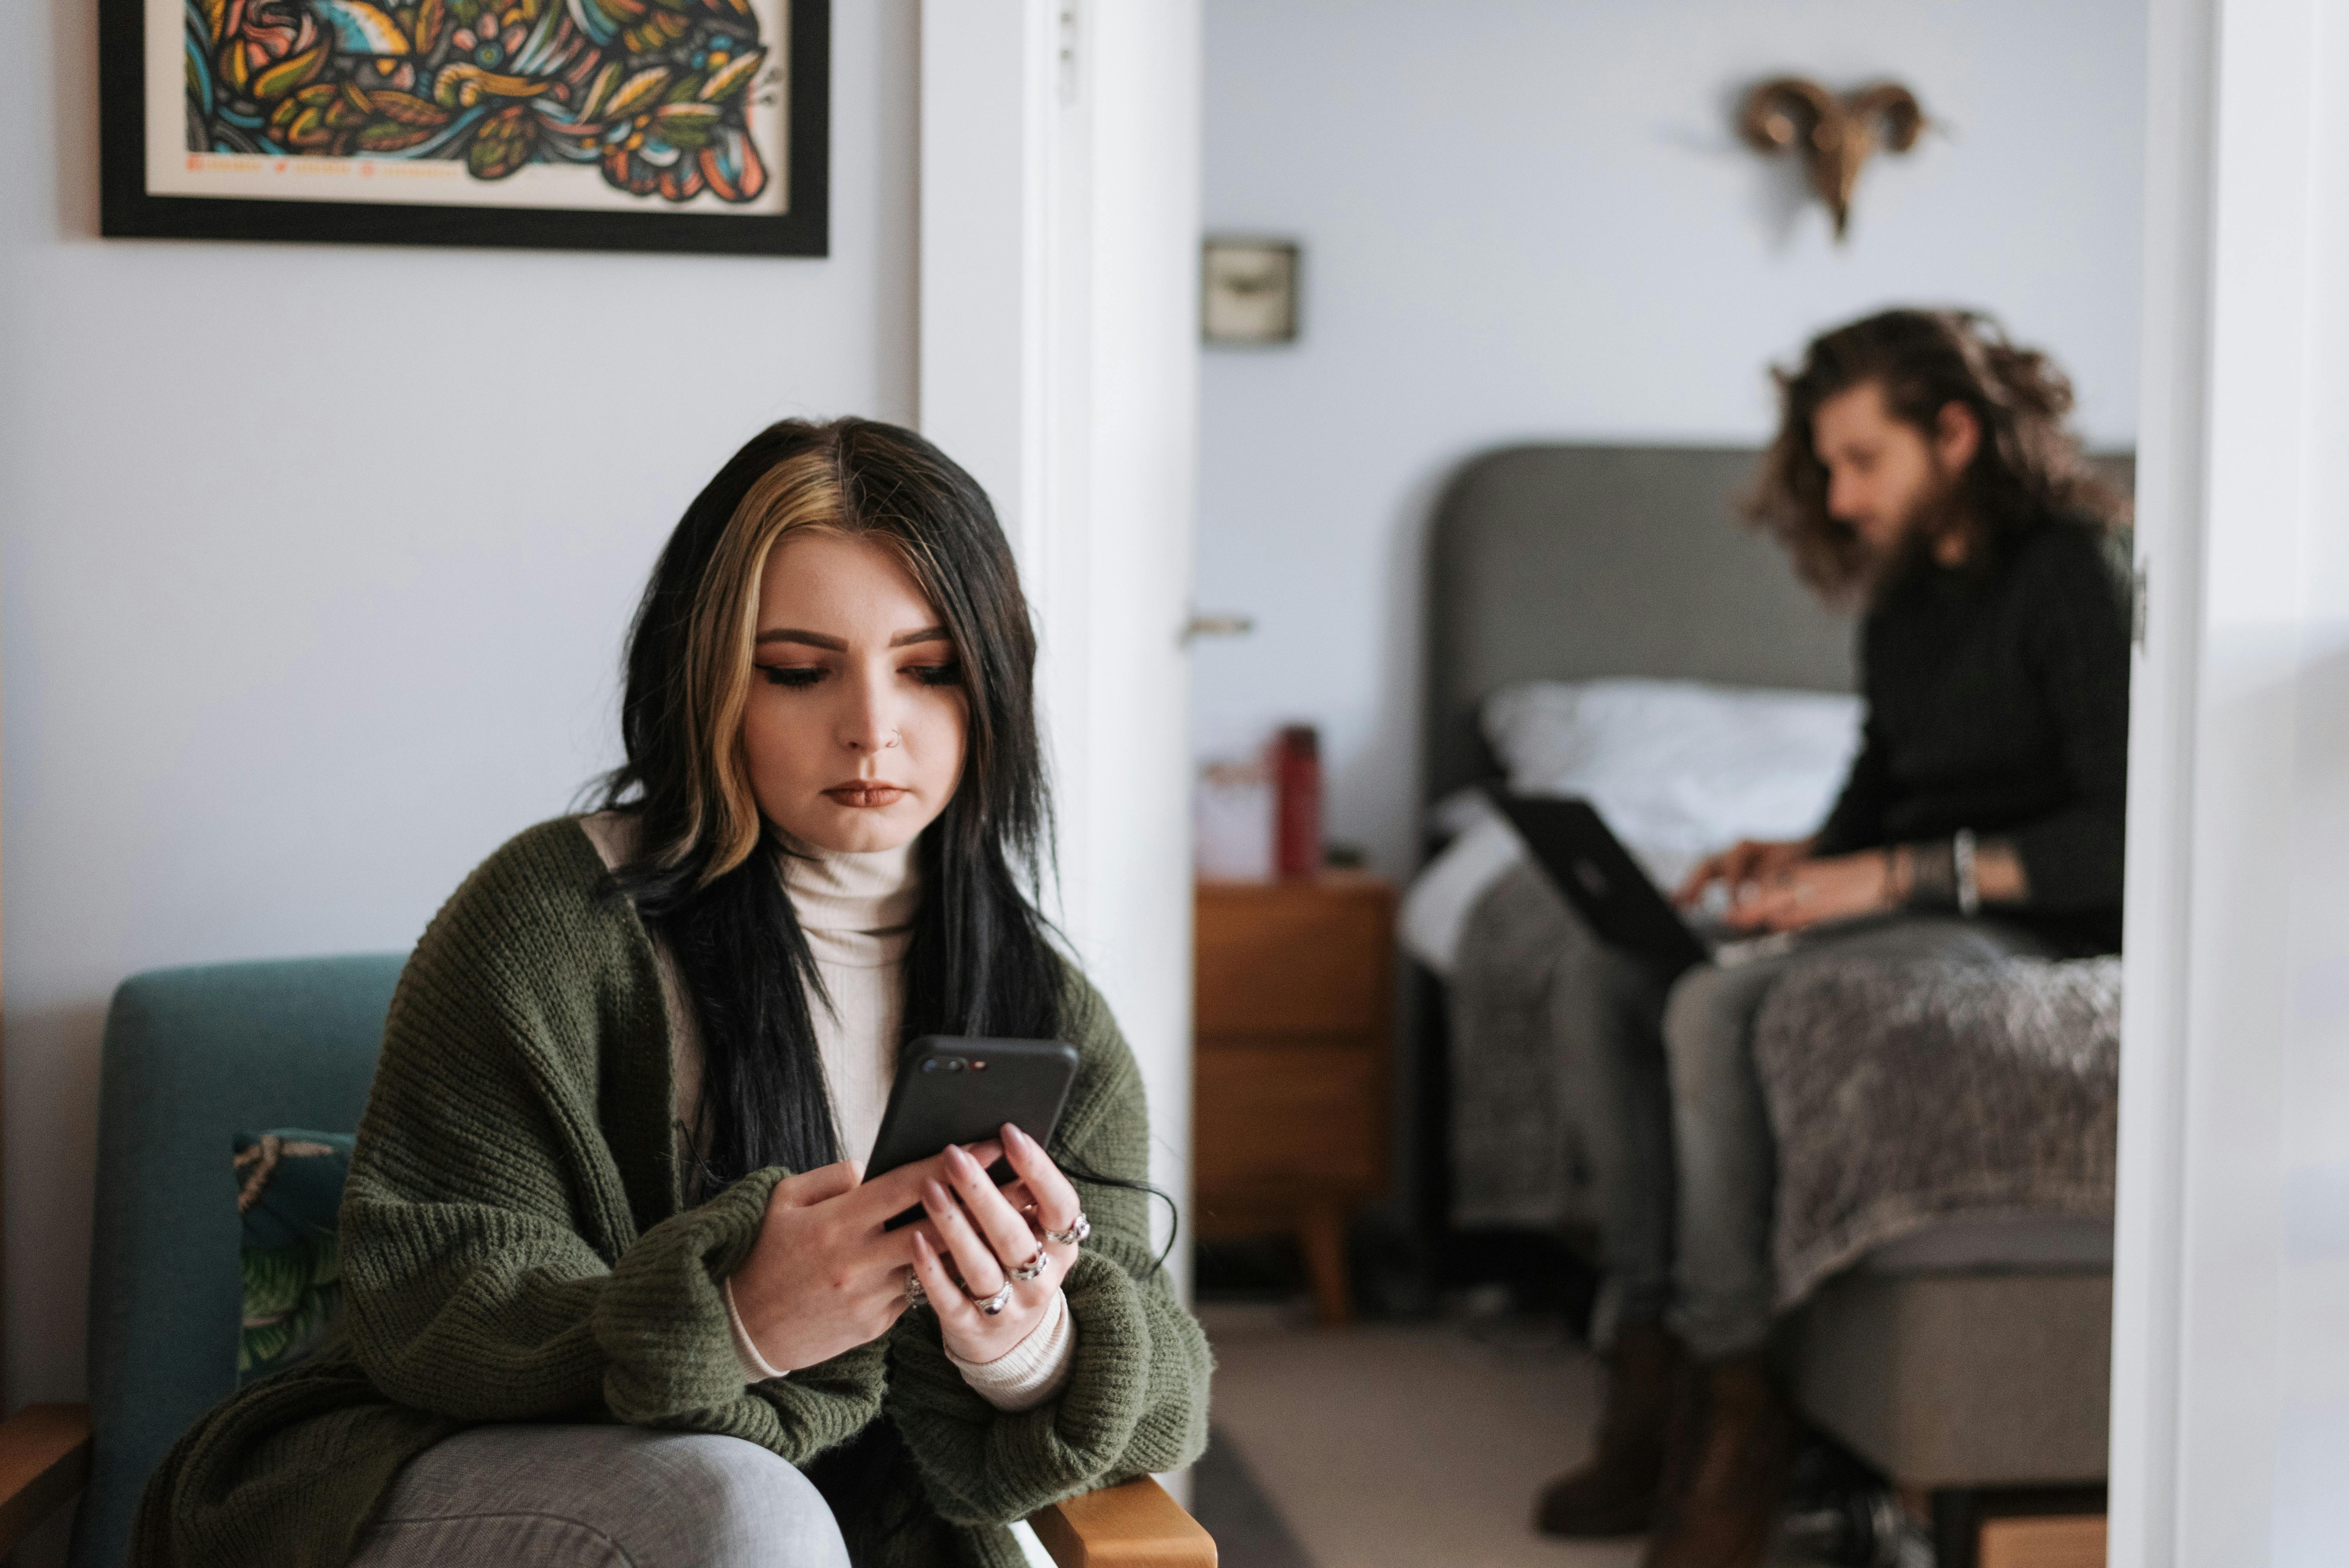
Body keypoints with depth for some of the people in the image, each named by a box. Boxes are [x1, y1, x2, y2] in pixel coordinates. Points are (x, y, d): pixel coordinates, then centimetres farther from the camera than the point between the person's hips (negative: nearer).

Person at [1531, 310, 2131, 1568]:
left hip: (2029, 929, -9)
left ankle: (1737, 1399, -19)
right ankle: (1650, 1356, -9)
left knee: (1718, 1010, -29)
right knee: (1605, 984, -6)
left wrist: (1898, 874, -24)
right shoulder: (1903, 590, 12)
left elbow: (2125, 836, -20)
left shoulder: (2071, 578, -14)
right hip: (1906, 913, 9)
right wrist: (1809, 858, 2)